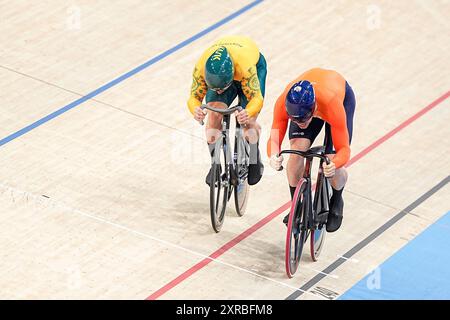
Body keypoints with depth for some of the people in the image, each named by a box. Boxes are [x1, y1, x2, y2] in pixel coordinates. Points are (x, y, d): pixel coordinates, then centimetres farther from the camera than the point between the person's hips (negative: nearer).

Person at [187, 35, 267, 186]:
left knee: (248, 123, -16)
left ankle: (254, 162, 13)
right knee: (214, 116, -21)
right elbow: (194, 97, -30)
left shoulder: (246, 67, -47)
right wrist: (195, 110, -56)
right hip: (219, 72, 2)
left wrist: (248, 113, -66)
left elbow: (256, 97, -43)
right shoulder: (201, 68, -38)